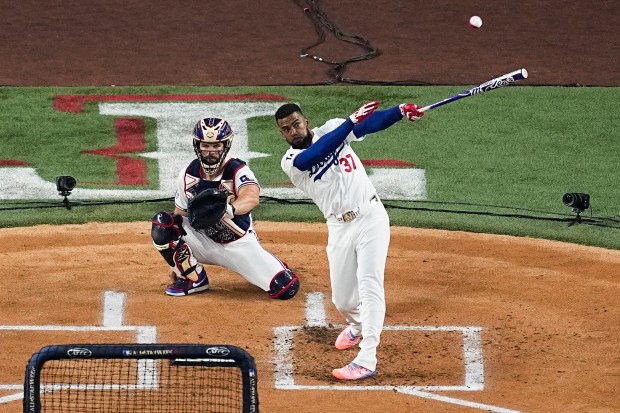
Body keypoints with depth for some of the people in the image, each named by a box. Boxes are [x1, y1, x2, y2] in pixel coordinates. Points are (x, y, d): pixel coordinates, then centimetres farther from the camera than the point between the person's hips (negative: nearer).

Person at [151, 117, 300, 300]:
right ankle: (194, 278, -4)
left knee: (287, 288, -16)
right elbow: (180, 216, 1)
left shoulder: (237, 170, -20)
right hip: (203, 242, 2)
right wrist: (177, 264, -6)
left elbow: (252, 198, -43)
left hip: (239, 244, -2)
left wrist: (230, 209, -65)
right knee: (161, 225, -25)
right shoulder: (188, 174, -7)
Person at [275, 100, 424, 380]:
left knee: (369, 286, -16)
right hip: (340, 229, 2)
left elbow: (372, 123, -7)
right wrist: (352, 121, -31)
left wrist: (401, 111, -26)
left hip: (371, 217, -2)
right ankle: (357, 327, 43)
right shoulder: (290, 161, -3)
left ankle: (366, 360, -22)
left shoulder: (332, 129, 4)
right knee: (342, 300, 6)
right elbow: (318, 153, -23)